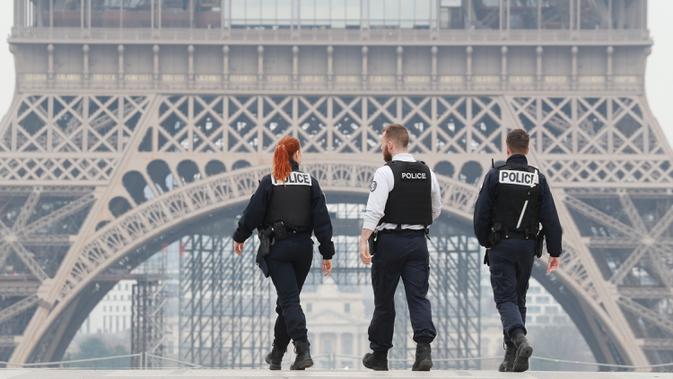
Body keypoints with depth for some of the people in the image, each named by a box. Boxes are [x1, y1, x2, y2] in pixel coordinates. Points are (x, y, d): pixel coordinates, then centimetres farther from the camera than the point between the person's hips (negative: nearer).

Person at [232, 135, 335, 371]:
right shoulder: (310, 182, 2)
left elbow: (253, 213, -4)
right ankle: (277, 353, 24)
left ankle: (303, 349, -25)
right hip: (303, 247, 3)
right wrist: (327, 253, 3)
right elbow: (322, 220, 0)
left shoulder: (269, 182, -5)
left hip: (277, 248, -3)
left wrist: (239, 238, 13)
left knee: (289, 300, -8)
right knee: (288, 299, 15)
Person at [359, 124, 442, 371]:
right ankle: (424, 346, -22)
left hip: (390, 241, -4)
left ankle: (379, 355, 19)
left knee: (384, 300, 8)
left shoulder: (385, 173, -9)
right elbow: (436, 210, 17)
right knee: (419, 297, -1)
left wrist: (364, 242, -21)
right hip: (418, 242, 4)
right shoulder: (427, 173, 8)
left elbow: (374, 211, -18)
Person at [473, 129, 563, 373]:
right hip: (527, 247, 3)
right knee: (519, 298, 14)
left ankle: (520, 340, -31)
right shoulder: (537, 178, 1)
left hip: (500, 245, -3)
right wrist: (554, 252, 3)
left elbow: (481, 213, -5)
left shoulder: (495, 175, -6)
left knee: (505, 299, -5)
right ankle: (512, 357, 16)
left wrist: (485, 242, 12)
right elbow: (550, 218, -2)